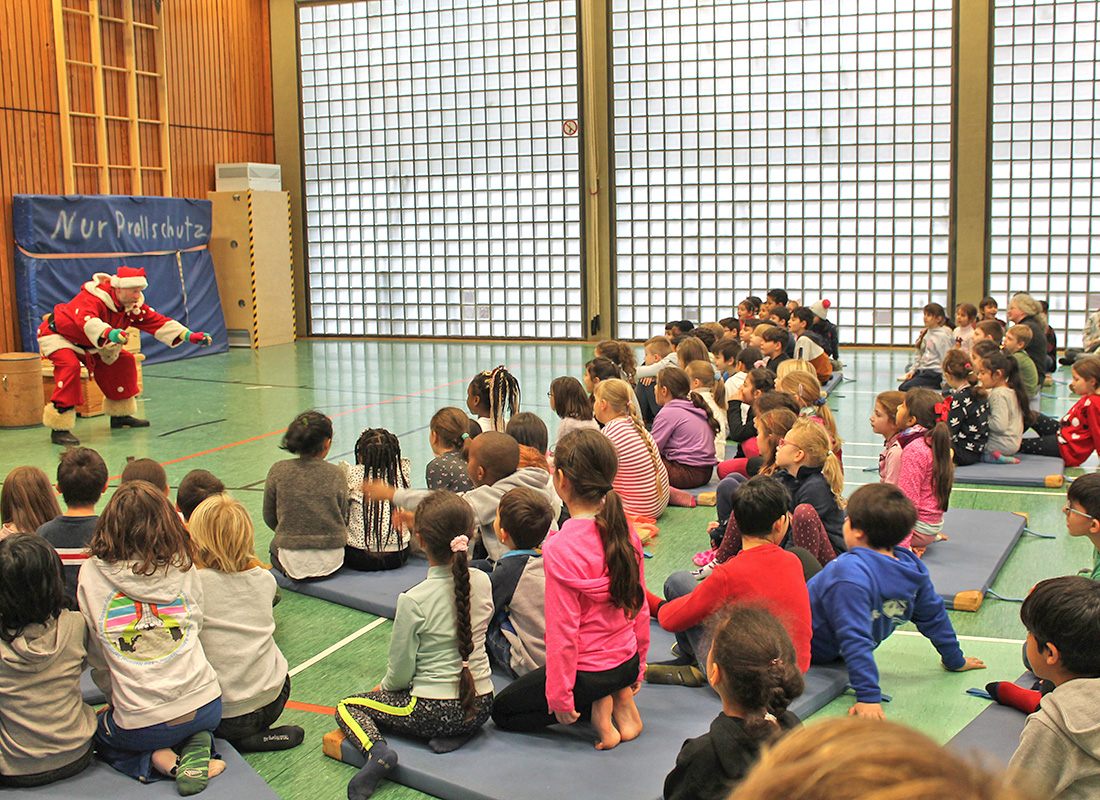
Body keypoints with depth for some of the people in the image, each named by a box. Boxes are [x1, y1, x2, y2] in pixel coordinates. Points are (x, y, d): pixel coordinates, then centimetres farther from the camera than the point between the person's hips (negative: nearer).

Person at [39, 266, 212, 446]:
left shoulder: (133, 305, -11)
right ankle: (59, 429, -34)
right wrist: (109, 333, -75)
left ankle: (120, 415, 16)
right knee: (70, 366, -34)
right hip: (57, 335, -8)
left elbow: (157, 321, -12)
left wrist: (188, 336, -23)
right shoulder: (92, 299, -36)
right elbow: (86, 320, -55)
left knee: (124, 360, 3)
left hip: (89, 343, 8)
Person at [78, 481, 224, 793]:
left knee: (98, 732, 31)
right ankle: (197, 747, 3)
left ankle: (158, 759, 3)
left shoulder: (92, 573, -5)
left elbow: (97, 655, 3)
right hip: (205, 708, 2)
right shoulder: (182, 566, -2)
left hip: (140, 725, -2)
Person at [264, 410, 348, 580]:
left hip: (293, 560, 1)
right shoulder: (336, 474, -8)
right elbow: (343, 518, 1)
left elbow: (269, 518, 3)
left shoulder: (277, 471, -8)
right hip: (331, 560, -1)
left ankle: (287, 568, 20)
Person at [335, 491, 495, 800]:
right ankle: (458, 735, 9)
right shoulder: (482, 582, -5)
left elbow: (400, 672, -11)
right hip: (481, 706, 5)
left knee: (347, 707, 13)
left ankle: (377, 750, -13)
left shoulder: (413, 600, -20)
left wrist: (383, 688, 12)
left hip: (434, 712, -5)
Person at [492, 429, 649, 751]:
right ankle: (620, 697, 10)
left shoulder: (561, 550, -26)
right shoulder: (625, 532, -6)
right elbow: (640, 608, 4)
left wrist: (560, 697, -10)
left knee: (502, 710, 15)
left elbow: (563, 632, -22)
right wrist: (636, 671, 17)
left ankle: (595, 706, -1)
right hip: (626, 662, 7)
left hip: (587, 671, -7)